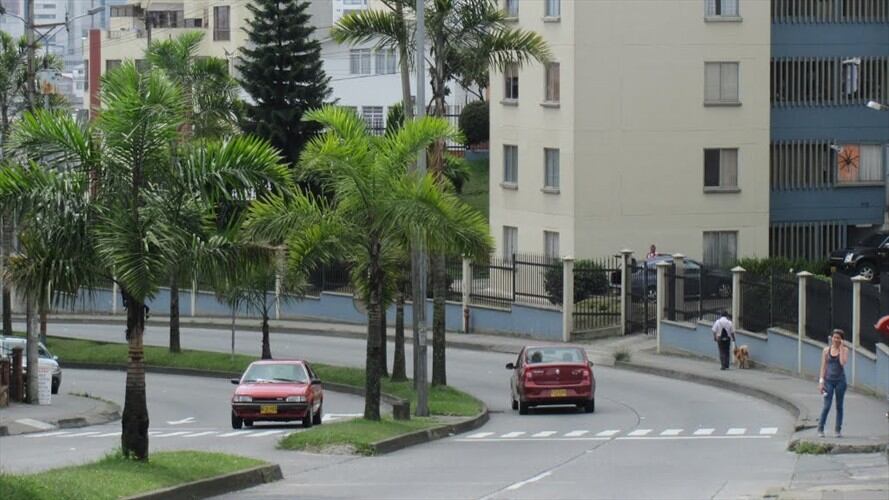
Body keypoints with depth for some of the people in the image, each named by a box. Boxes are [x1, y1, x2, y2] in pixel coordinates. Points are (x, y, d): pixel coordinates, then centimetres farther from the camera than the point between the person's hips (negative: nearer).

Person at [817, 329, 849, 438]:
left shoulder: (844, 350, 0)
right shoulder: (826, 350, 3)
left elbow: (843, 362, -17)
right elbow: (823, 366, 3)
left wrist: (841, 348, -13)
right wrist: (821, 381, -3)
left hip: (840, 380, 0)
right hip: (829, 380, 0)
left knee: (839, 406, 6)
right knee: (827, 405, -5)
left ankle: (838, 429, 14)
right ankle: (820, 429, 3)